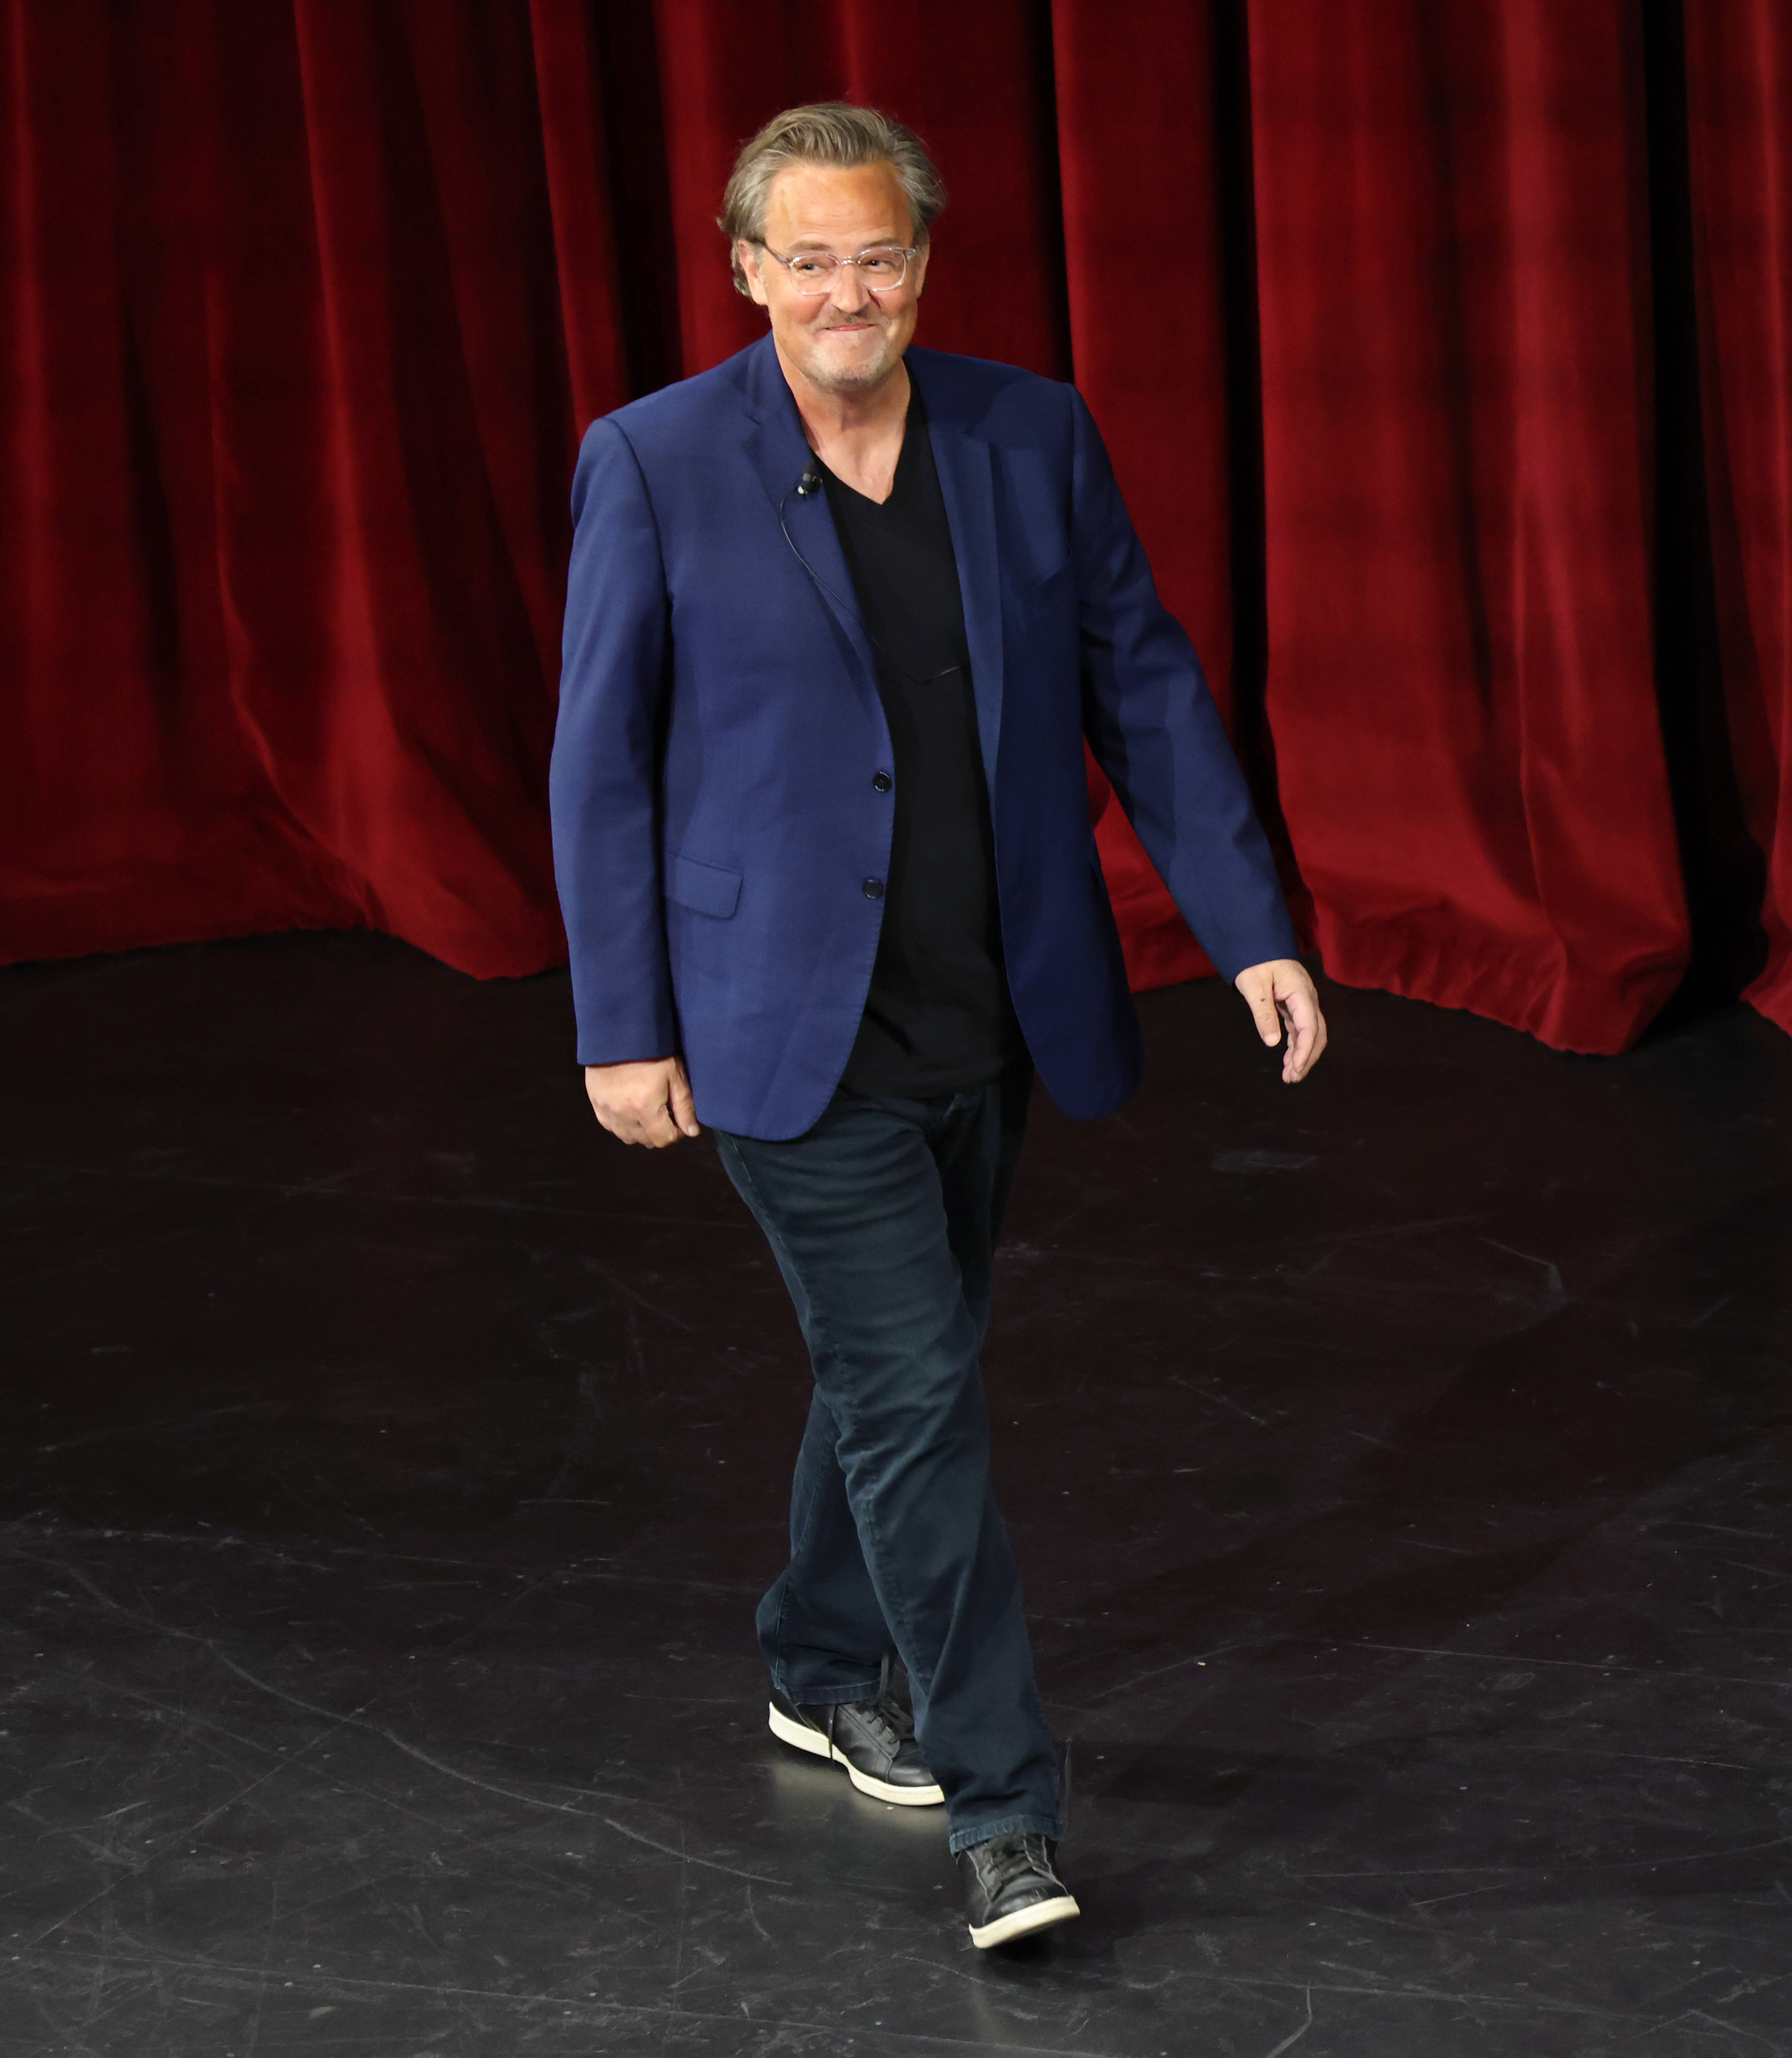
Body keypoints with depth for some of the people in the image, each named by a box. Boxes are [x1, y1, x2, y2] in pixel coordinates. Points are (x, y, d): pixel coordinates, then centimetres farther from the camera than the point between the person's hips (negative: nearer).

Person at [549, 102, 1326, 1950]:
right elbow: (601, 762, -4)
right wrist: (621, 1029, -5)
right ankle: (1000, 1808, -1)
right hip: (788, 1027, -4)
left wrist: (1252, 930, -2)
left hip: (987, 1018, 4)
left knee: (887, 1367, 18)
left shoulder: (1034, 438, 1)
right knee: (918, 1390, -8)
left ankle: (823, 1675, 40)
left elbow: (1145, 689, 5)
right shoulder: (654, 464, -8)